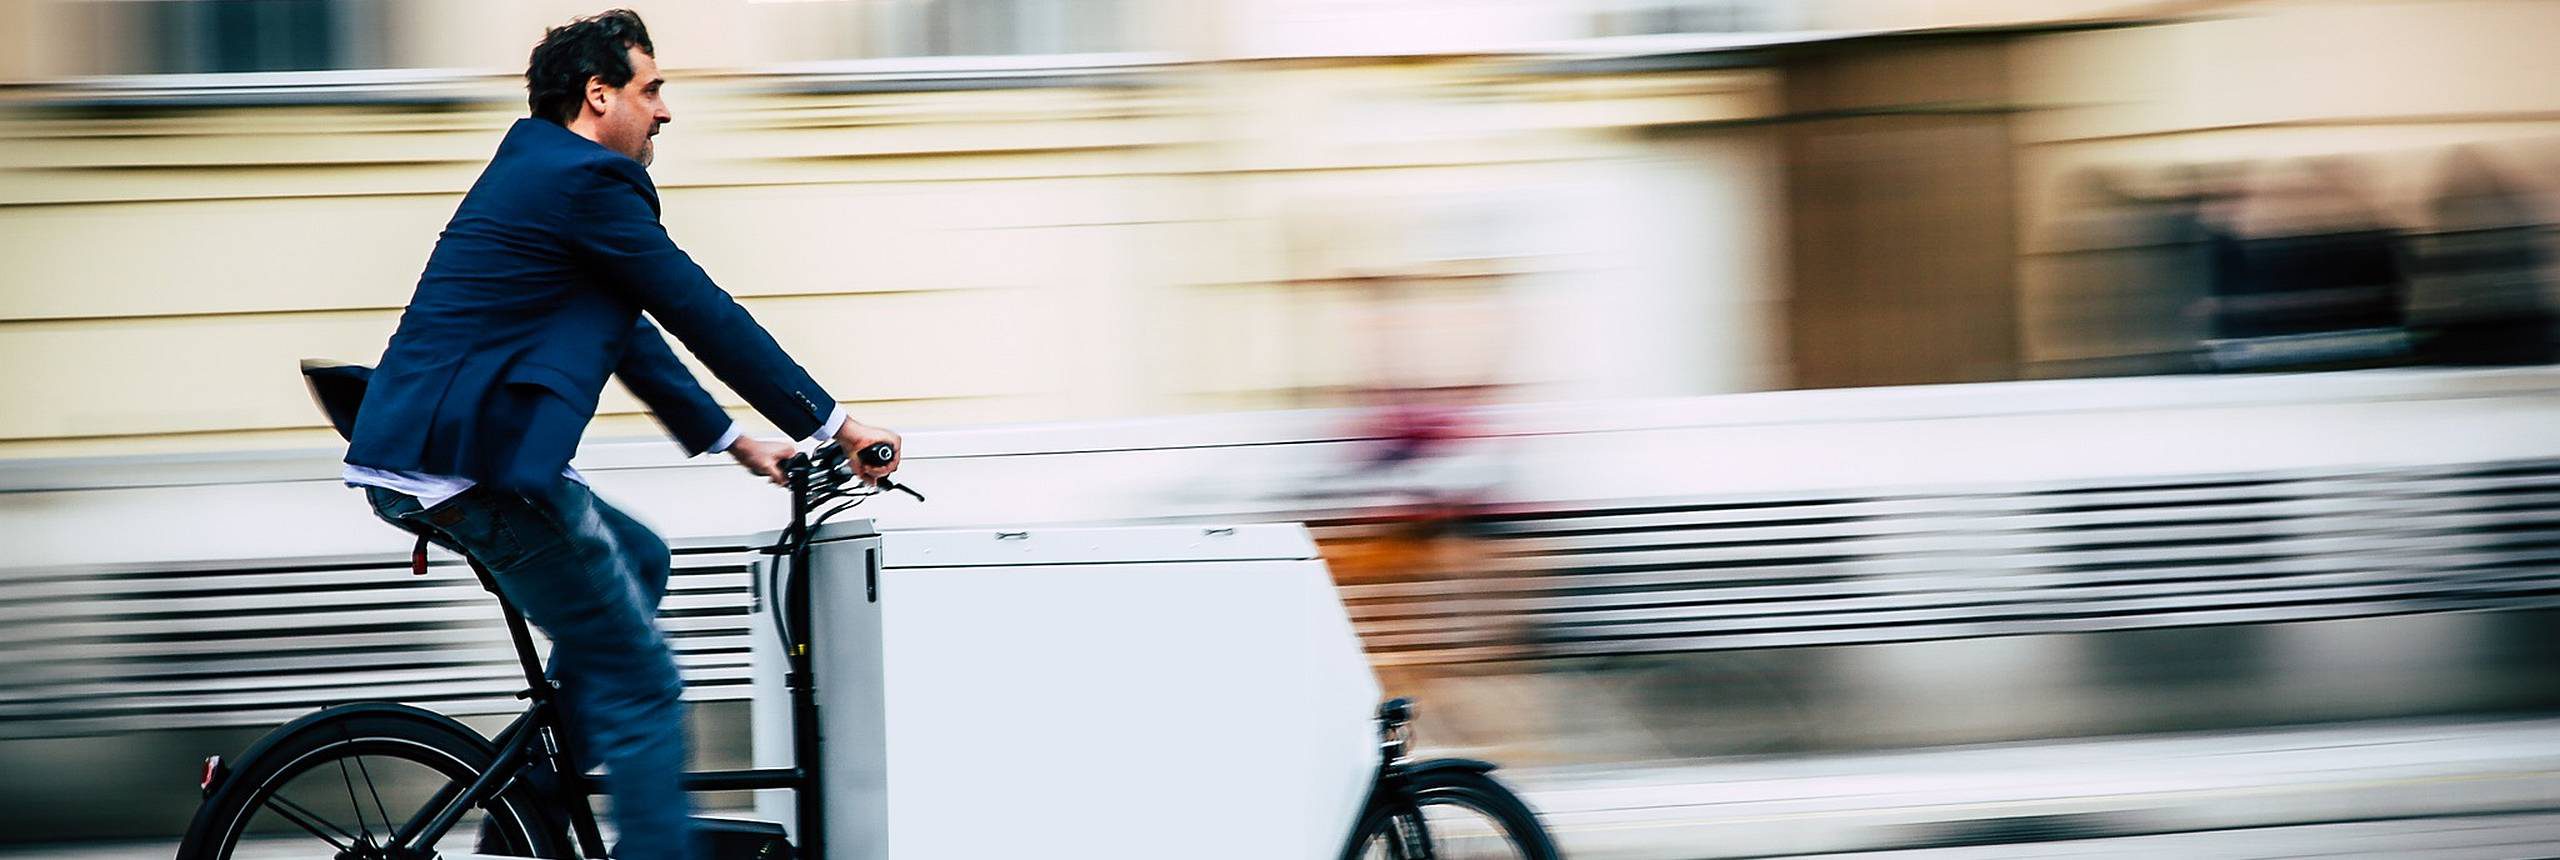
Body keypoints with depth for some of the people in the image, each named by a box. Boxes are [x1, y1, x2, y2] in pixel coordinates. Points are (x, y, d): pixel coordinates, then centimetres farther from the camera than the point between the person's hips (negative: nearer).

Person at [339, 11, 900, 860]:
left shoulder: (536, 170, 22)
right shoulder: (586, 180, -9)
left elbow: (624, 335, 28)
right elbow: (703, 316, -7)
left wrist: (733, 439, 29)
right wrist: (835, 425, 0)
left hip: (417, 451, 10)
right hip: (468, 462, -10)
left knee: (639, 561, 26)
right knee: (642, 689, -4)